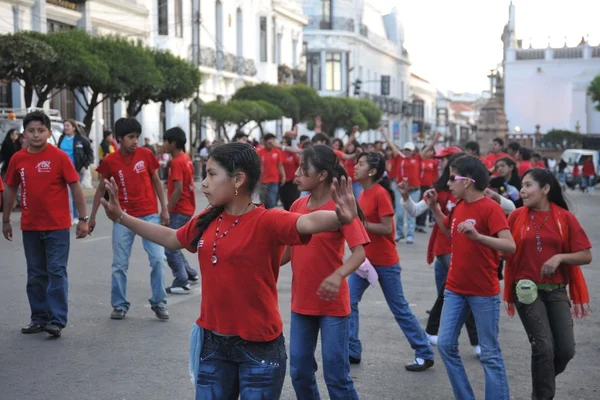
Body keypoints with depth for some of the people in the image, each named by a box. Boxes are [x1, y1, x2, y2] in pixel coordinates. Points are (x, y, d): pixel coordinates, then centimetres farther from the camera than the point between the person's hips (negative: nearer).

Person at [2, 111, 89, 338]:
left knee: (57, 272, -2)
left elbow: (75, 188, -6)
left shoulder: (59, 157, -8)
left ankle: (57, 320, 2)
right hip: (30, 228, 4)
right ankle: (39, 318, 22)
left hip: (57, 227, -4)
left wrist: (83, 219, -8)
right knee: (36, 275, 12)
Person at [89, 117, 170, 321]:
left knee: (157, 259, -4)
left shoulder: (146, 154, -3)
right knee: (120, 264, 5)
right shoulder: (110, 161, -4)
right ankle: (119, 305, 18)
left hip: (149, 215, 0)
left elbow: (156, 181, 7)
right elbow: (101, 189, 7)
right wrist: (92, 216, 9)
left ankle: (159, 303, 8)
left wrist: (164, 208, 2)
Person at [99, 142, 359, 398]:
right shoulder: (207, 221, 3)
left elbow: (308, 223, -36)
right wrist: (121, 217, 25)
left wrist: (340, 218, -57)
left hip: (259, 346, -6)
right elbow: (171, 238, 21)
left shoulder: (267, 222, -17)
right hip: (213, 342, 6)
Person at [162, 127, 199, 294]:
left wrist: (166, 211, -19)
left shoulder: (177, 162, -17)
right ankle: (190, 274, 23)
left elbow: (178, 190, -22)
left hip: (179, 210, -9)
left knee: (170, 248, -3)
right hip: (187, 209, 9)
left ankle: (181, 284, 1)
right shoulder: (186, 159, 11)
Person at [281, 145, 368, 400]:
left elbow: (359, 253, -21)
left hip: (332, 304, -6)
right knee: (299, 371, 13)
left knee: (336, 374, -3)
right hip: (301, 302, 6)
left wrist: (337, 276, -39)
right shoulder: (297, 206, 4)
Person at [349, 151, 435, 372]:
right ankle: (352, 351, 11)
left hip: (385, 262, -8)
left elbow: (387, 228, -22)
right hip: (364, 259, 8)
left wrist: (359, 223, -23)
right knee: (348, 302, 1)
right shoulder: (363, 193, 7)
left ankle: (425, 354, 13)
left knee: (400, 309, 1)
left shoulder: (381, 193, -18)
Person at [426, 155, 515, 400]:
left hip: (483, 292, -7)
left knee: (489, 354, 0)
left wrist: (478, 236, -38)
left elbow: (510, 246, -24)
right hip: (455, 288, 7)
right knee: (446, 345, 6)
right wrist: (434, 207, 12)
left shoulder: (490, 208, -16)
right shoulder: (459, 206, 6)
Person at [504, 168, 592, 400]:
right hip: (527, 289, -1)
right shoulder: (516, 217, -1)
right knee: (543, 347, -11)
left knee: (566, 349, 0)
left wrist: (560, 257, -16)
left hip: (556, 290, 2)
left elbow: (586, 256, -1)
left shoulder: (565, 217, -2)